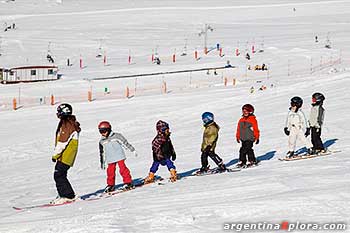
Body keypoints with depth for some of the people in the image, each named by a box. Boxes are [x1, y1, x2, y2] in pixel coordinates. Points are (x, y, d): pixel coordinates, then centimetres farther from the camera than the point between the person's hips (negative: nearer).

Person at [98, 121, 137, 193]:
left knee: (122, 169, -9)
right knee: (110, 171, 1)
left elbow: (125, 143, 0)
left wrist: (133, 150, 0)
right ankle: (110, 185, 15)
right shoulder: (101, 141, 10)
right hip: (110, 159, 4)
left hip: (119, 157, -4)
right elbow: (101, 153, 20)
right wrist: (102, 163, 22)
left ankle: (128, 182, -2)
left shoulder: (116, 136, -4)